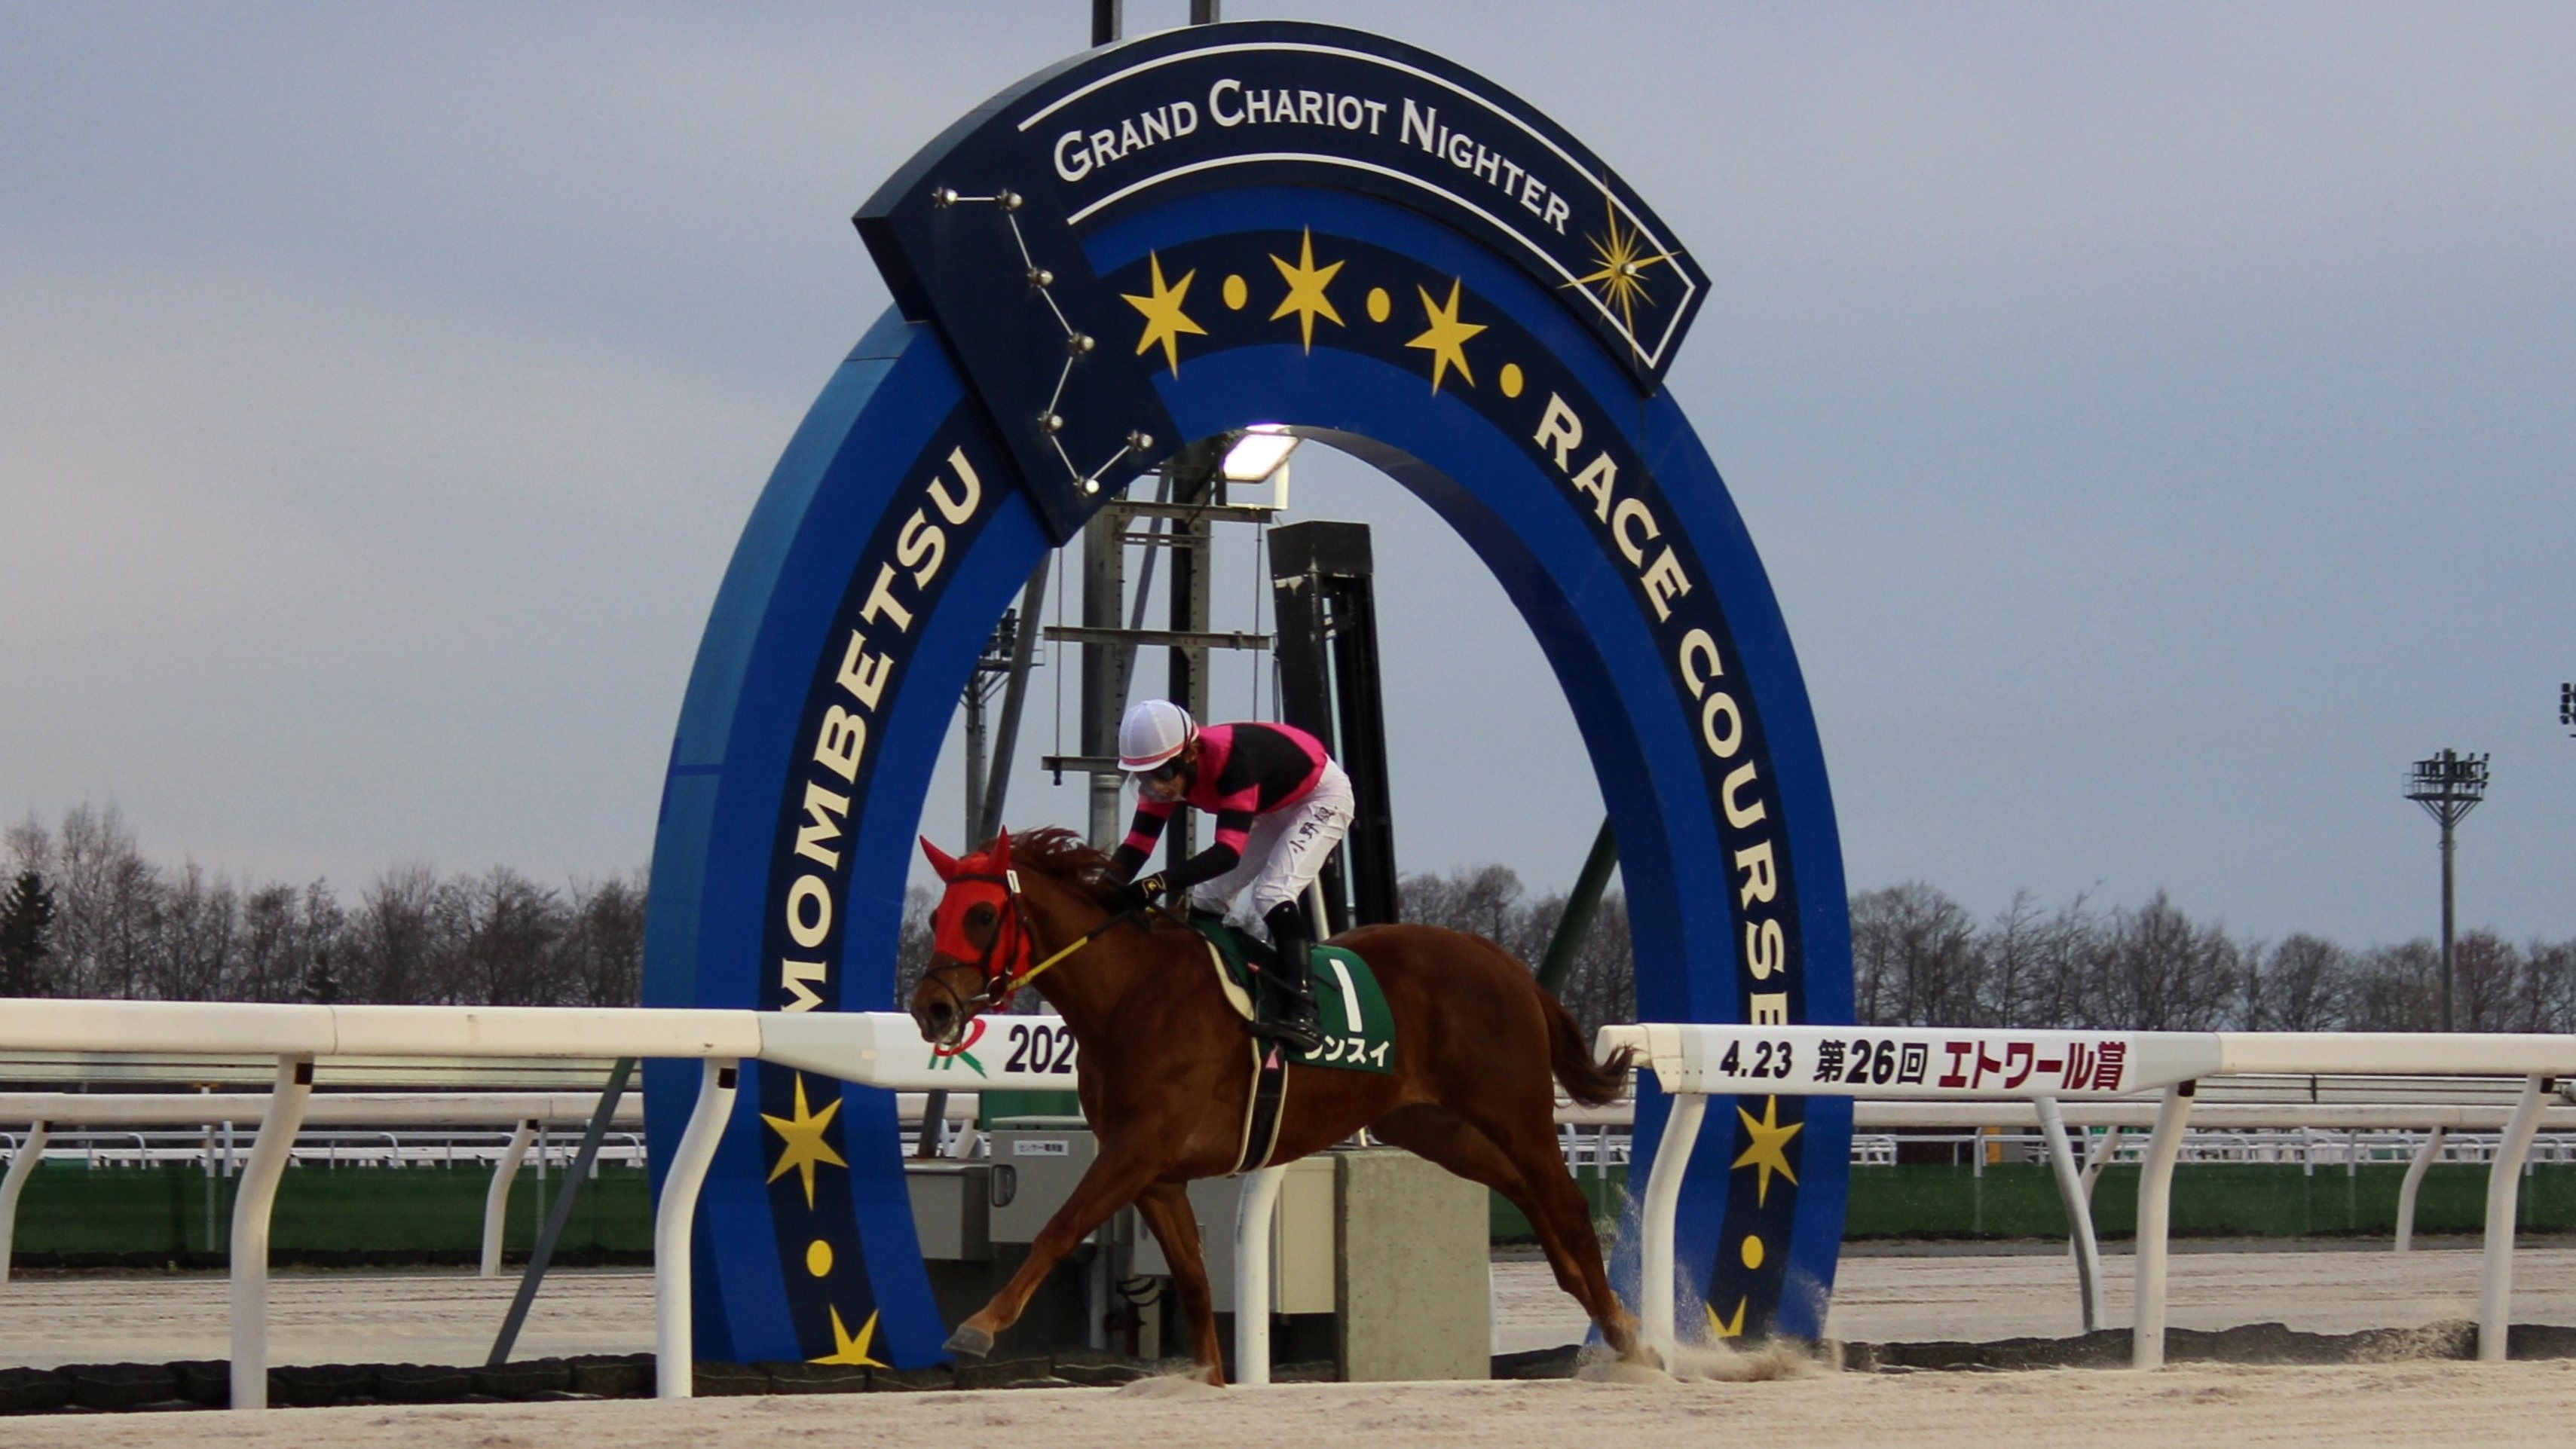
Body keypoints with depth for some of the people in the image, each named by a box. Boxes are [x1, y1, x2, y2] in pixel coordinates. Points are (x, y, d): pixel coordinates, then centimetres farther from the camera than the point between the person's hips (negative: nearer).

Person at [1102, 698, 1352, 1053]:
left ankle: (1303, 1014, -33)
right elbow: (1136, 846, -15)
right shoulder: (1168, 770, -16)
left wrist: (1161, 883, -54)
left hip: (1321, 798, -9)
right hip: (1273, 808, 9)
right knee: (1207, 897, 3)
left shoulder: (1234, 760, -40)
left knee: (1273, 892, -26)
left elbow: (1228, 852, -45)